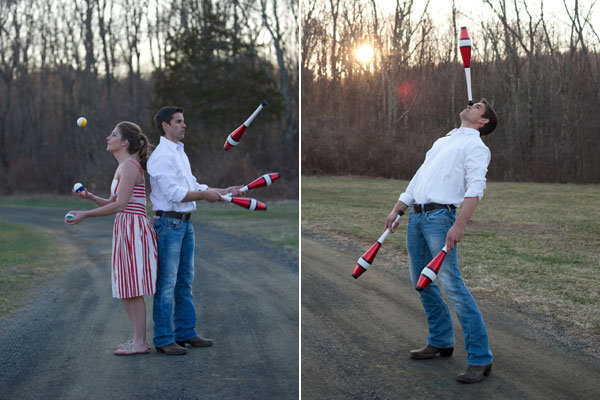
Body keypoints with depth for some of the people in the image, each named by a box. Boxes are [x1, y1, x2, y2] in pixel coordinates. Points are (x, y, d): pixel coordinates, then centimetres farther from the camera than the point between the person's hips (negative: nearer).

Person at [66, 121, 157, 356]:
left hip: (134, 228, -10)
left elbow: (119, 205, -19)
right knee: (124, 288, 13)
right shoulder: (123, 167, 17)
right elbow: (112, 204, 18)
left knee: (133, 288, -5)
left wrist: (85, 215, -15)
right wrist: (89, 196, 2)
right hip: (124, 229, 10)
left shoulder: (129, 166, -13)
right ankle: (139, 338, 20)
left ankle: (140, 343, 3)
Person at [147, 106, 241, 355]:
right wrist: (204, 195, -13)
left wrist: (223, 192, 13)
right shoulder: (162, 155, -13)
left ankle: (186, 333, 23)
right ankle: (163, 340, 1)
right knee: (166, 283, -5)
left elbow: (192, 186, 21)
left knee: (185, 281, 14)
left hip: (185, 222, 10)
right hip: (169, 223, -10)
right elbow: (174, 193, -20)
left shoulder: (181, 153, 18)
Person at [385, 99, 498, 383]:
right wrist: (397, 210, 23)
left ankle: (480, 359, -12)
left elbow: (475, 189, -14)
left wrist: (459, 226, -26)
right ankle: (441, 342, 25)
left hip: (440, 216, -8)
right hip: (416, 216, 8)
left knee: (451, 285, -15)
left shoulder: (475, 146, 0)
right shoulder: (442, 141, 25)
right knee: (421, 282, 12)